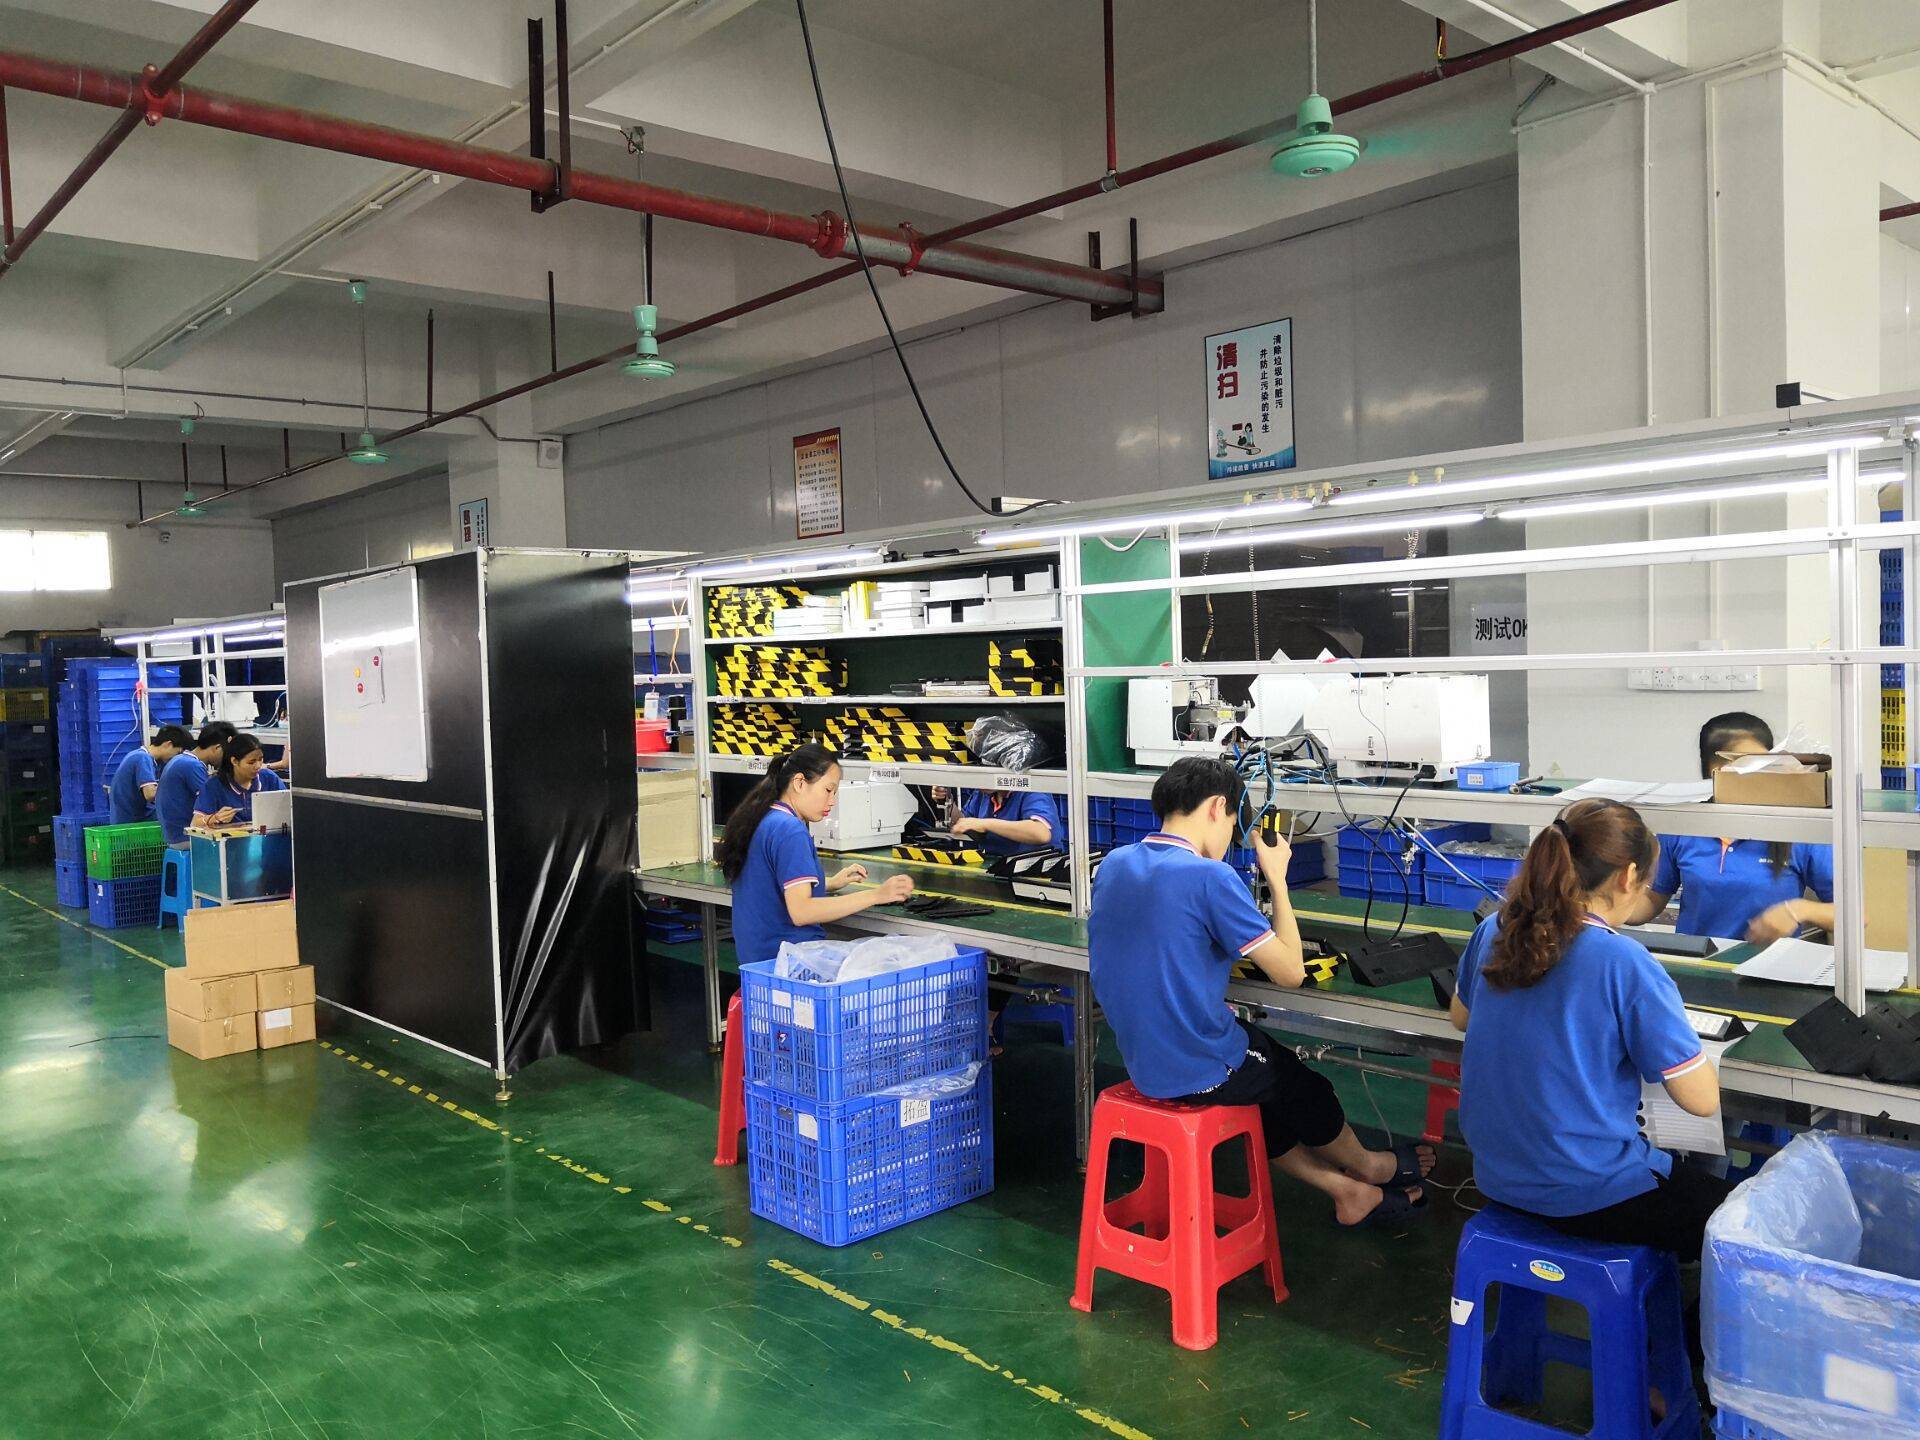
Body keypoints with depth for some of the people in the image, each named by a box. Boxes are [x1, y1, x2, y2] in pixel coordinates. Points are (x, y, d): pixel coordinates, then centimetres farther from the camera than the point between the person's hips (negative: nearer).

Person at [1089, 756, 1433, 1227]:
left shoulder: (1114, 864, 0)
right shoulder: (1210, 877, -23)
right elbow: (1290, 972, -16)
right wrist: (1277, 877, -8)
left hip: (1141, 1060, 6)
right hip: (1200, 1072, -6)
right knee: (1298, 1078, 24)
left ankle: (1347, 1189, 39)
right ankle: (1367, 1167, 49)